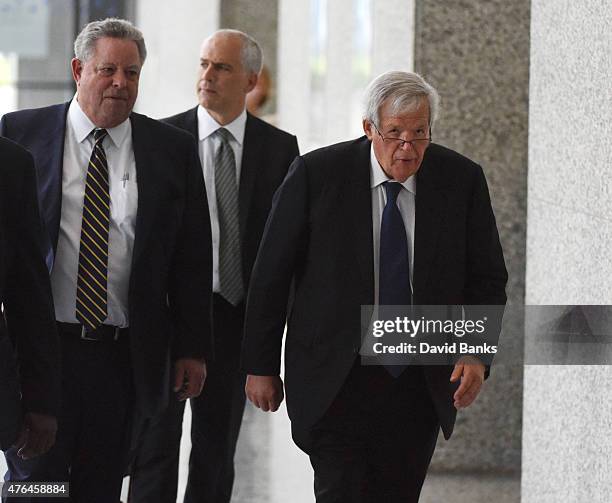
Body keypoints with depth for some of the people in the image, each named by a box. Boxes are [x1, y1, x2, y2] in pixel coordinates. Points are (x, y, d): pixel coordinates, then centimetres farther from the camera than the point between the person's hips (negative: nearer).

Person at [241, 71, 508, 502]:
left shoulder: (462, 180, -1)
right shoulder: (316, 174, -7)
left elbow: (488, 277, 6)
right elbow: (271, 275, -1)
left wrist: (477, 352, -10)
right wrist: (260, 365, 0)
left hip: (422, 384, 3)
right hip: (334, 382, -2)